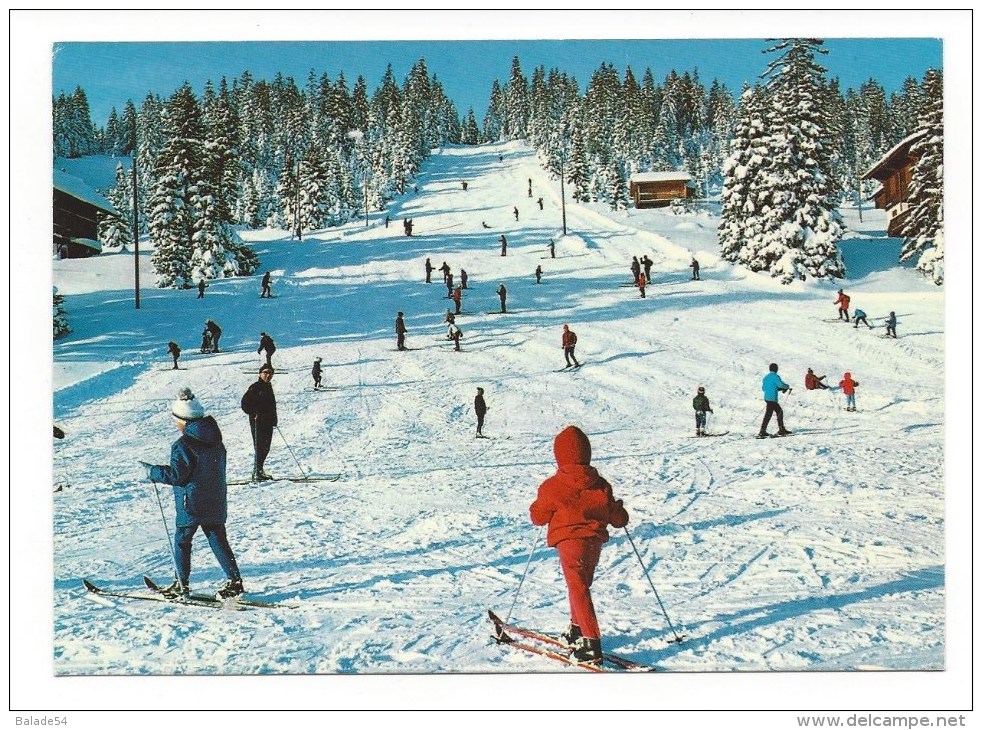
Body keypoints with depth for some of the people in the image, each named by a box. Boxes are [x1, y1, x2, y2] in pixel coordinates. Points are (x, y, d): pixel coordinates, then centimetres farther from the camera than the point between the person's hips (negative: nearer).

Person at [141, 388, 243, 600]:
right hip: (216, 502, 7)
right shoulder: (215, 440, 7)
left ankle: (182, 584, 13)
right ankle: (234, 581, 7)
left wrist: (153, 471, -4)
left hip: (191, 505, -7)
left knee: (182, 541, 9)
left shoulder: (184, 445, -18)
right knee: (218, 541, 11)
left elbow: (176, 475, -17)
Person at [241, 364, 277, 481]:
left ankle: (259, 470, 24)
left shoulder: (268, 387, 16)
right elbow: (245, 403, -12)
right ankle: (256, 473, -7)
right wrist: (254, 413, -19)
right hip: (258, 422, -8)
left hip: (268, 422, 8)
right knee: (260, 447, -11)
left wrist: (274, 419, 16)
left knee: (265, 447, 12)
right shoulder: (255, 387, -9)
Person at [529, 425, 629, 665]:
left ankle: (591, 643, -16)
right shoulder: (600, 485, 1)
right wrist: (621, 512, 30)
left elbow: (538, 517, 3)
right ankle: (577, 631, 36)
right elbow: (616, 517, 9)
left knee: (578, 589, -6)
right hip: (595, 541, 5)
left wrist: (537, 507, 24)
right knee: (582, 585, 23)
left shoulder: (551, 487, -9)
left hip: (569, 542, -5)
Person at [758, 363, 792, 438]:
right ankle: (762, 432, -6)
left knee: (780, 411, 16)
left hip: (767, 397, 9)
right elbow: (781, 385, -18)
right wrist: (787, 386, 4)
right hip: (772, 399, -9)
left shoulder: (766, 377, 15)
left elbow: (763, 388, 21)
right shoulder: (775, 376, -10)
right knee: (768, 415, -5)